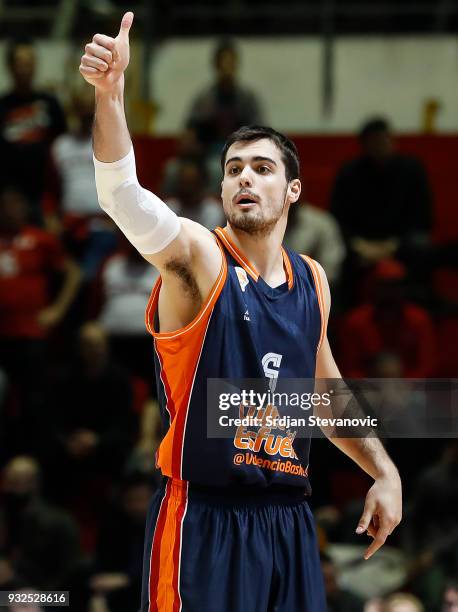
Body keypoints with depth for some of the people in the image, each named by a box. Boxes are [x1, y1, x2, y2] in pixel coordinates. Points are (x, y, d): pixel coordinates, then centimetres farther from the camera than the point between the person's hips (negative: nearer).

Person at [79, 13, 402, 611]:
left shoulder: (311, 280, 12)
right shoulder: (197, 256, -6)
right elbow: (122, 193, -26)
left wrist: (383, 470, 24)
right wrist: (109, 93, -41)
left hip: (289, 518, 6)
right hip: (204, 520, -6)